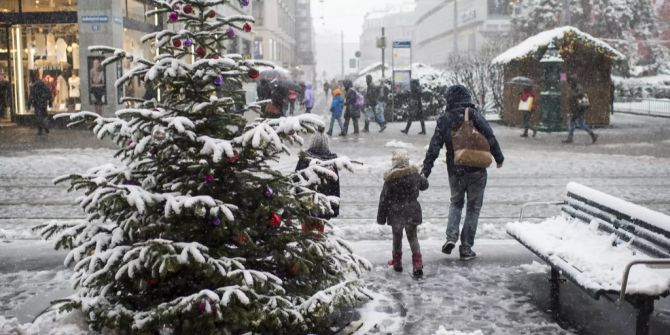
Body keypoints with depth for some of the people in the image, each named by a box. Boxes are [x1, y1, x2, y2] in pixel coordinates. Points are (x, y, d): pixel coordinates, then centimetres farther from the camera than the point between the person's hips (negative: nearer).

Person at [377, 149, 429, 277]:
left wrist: (381, 217, 0)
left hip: (395, 213, -2)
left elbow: (384, 199, -9)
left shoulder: (390, 179, -14)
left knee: (397, 237, 15)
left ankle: (397, 262, 25)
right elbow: (424, 185, 14)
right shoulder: (415, 174, -6)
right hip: (411, 212, 2)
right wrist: (422, 177, 36)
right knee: (412, 237, 9)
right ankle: (417, 264, -1)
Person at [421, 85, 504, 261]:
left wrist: (426, 170, 1)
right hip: (476, 170, -2)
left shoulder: (443, 119, 0)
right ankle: (466, 247, 9)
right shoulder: (473, 114, -8)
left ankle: (451, 237, 2)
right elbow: (490, 138, -10)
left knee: (456, 203, 22)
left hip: (455, 171, 3)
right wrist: (499, 157, 2)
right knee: (473, 207, 9)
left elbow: (434, 147, -2)